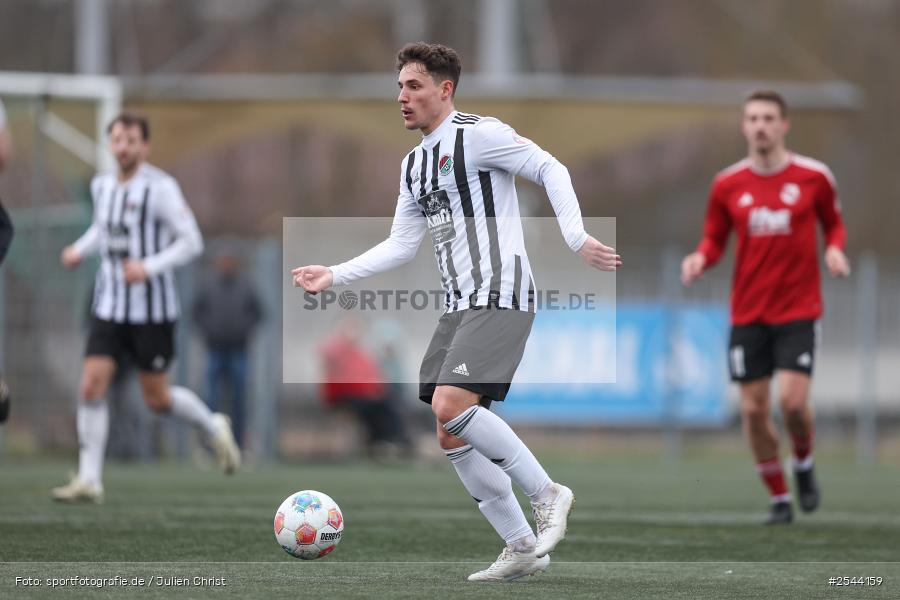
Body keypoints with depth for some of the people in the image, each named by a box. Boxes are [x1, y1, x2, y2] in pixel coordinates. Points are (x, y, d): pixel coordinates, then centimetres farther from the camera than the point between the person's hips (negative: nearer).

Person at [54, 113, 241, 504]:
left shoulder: (160, 188, -12)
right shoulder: (102, 185, 7)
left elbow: (192, 242, -12)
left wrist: (149, 267, -24)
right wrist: (80, 250, 8)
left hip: (152, 309, -5)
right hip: (109, 306, 5)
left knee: (157, 399, 3)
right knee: (91, 386, -10)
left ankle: (214, 428, 33)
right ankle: (88, 481, -6)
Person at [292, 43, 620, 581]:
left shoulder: (478, 134, -8)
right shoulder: (414, 164, 18)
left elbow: (551, 170, -10)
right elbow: (401, 244, 20)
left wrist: (577, 238, -19)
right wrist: (335, 275, 14)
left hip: (501, 298, -9)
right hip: (459, 307, 9)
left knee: (452, 405, -24)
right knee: (453, 436, 4)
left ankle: (547, 494, -11)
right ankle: (523, 548, 11)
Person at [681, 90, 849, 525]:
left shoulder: (814, 177, -2)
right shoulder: (727, 185, 1)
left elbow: (833, 224, 13)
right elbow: (715, 239, 10)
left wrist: (835, 249, -8)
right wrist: (700, 259, -11)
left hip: (798, 310, -2)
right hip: (748, 313, 2)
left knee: (793, 401, -15)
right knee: (753, 408, -1)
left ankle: (804, 466, 17)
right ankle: (779, 498, 15)